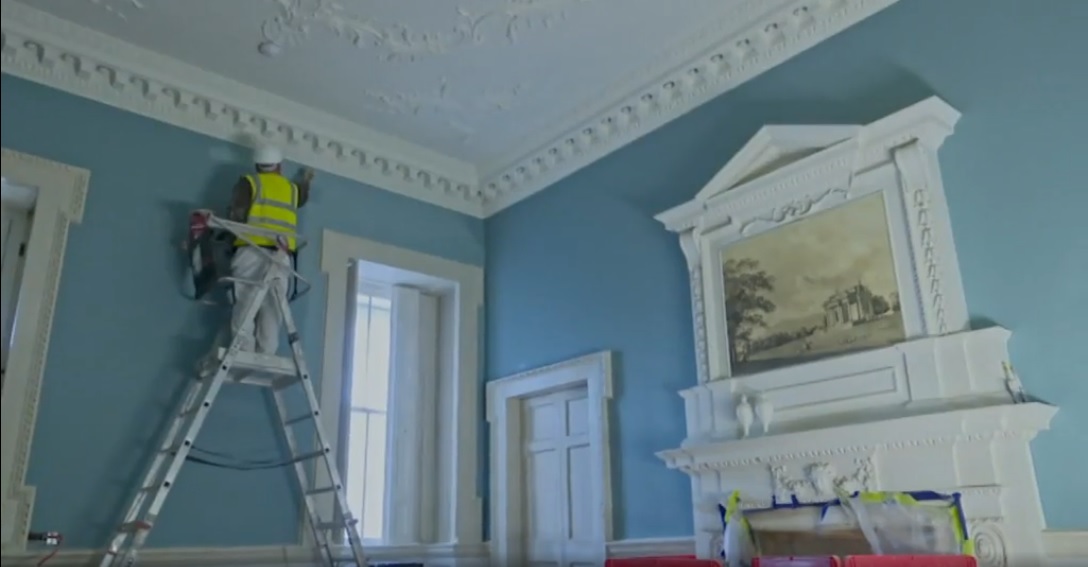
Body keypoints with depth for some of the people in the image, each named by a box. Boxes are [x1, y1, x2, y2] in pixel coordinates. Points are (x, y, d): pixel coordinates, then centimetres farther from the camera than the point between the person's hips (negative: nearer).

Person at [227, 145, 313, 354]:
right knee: (272, 308, 0)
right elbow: (302, 198, 48)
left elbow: (237, 215, -4)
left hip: (251, 250, -3)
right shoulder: (292, 188, 22)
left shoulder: (249, 182, 10)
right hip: (281, 254, 3)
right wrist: (305, 181, 66)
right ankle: (266, 356, -7)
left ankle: (243, 352, -18)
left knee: (245, 304, -7)